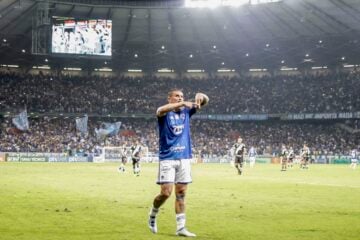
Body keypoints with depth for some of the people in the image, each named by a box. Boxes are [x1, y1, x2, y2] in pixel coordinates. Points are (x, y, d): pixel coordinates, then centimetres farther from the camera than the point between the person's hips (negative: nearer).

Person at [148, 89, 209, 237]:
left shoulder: (186, 112, 10)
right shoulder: (165, 114, -3)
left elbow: (204, 101, 5)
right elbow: (160, 110, -28)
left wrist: (200, 97, -19)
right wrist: (182, 104, -38)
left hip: (184, 158, 5)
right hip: (167, 158, -4)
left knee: (181, 194, 4)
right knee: (166, 192, -9)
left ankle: (180, 228, 8)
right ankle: (152, 215, 18)